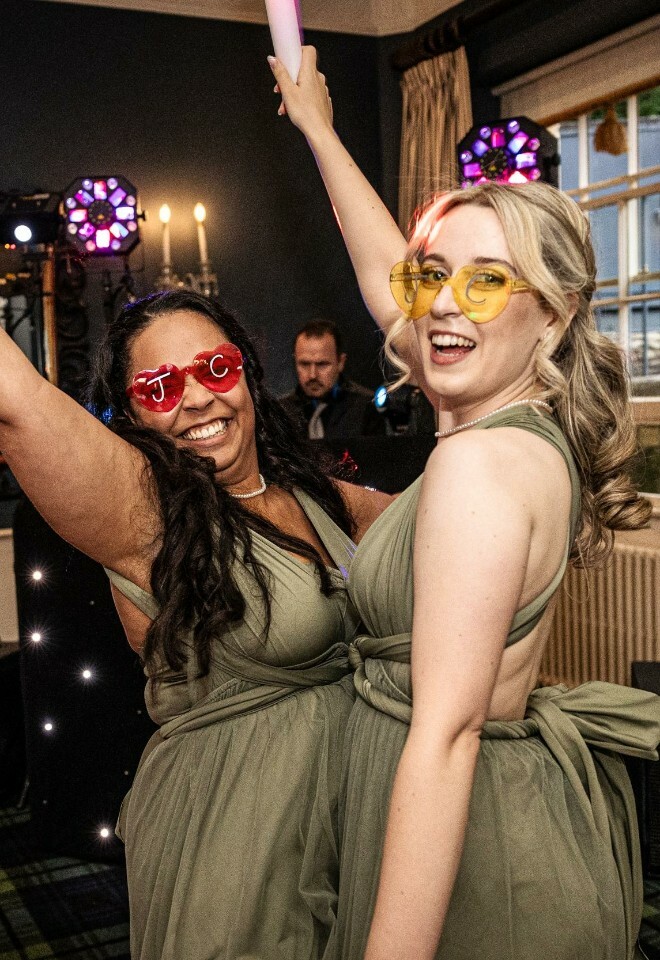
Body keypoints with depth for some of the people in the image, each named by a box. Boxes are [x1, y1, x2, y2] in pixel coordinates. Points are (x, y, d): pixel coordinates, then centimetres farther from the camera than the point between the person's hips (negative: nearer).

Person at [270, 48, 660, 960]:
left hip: (473, 840, -9)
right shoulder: (530, 421, 0)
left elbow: (447, 732, -30)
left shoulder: (480, 464, -26)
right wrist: (318, 129, 25)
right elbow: (385, 280, 14)